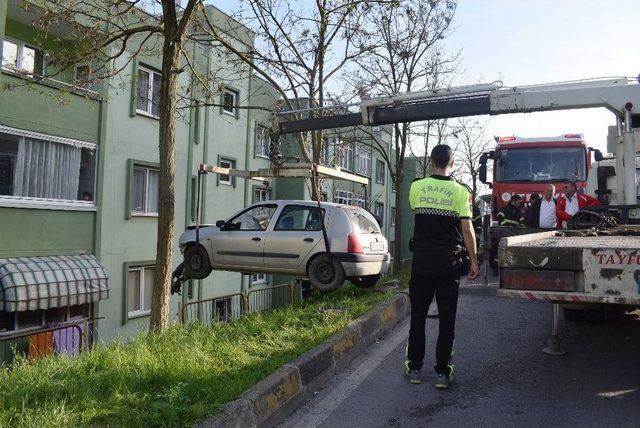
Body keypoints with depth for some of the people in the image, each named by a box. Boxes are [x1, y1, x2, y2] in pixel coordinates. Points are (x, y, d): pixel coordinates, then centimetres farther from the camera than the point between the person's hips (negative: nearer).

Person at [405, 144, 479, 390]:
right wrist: (474, 261, -1)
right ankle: (443, 372, 11)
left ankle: (414, 368, 17)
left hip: (422, 260, 2)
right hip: (449, 261, -1)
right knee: (446, 318, 6)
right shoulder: (460, 191, -6)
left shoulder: (417, 187, -1)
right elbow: (467, 229, -8)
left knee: (418, 315, 10)